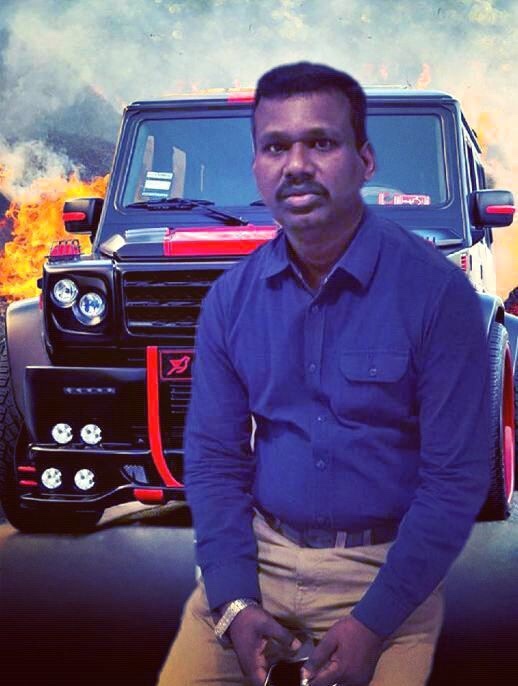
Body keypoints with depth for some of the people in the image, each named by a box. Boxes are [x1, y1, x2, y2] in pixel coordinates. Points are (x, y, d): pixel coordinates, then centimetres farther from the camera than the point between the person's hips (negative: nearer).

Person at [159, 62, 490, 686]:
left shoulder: (437, 293, -13)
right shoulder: (231, 299, -1)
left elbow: (457, 475, -13)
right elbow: (213, 458, 2)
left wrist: (373, 622, -17)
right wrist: (234, 603, -10)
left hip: (387, 567, -3)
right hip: (259, 554, 3)